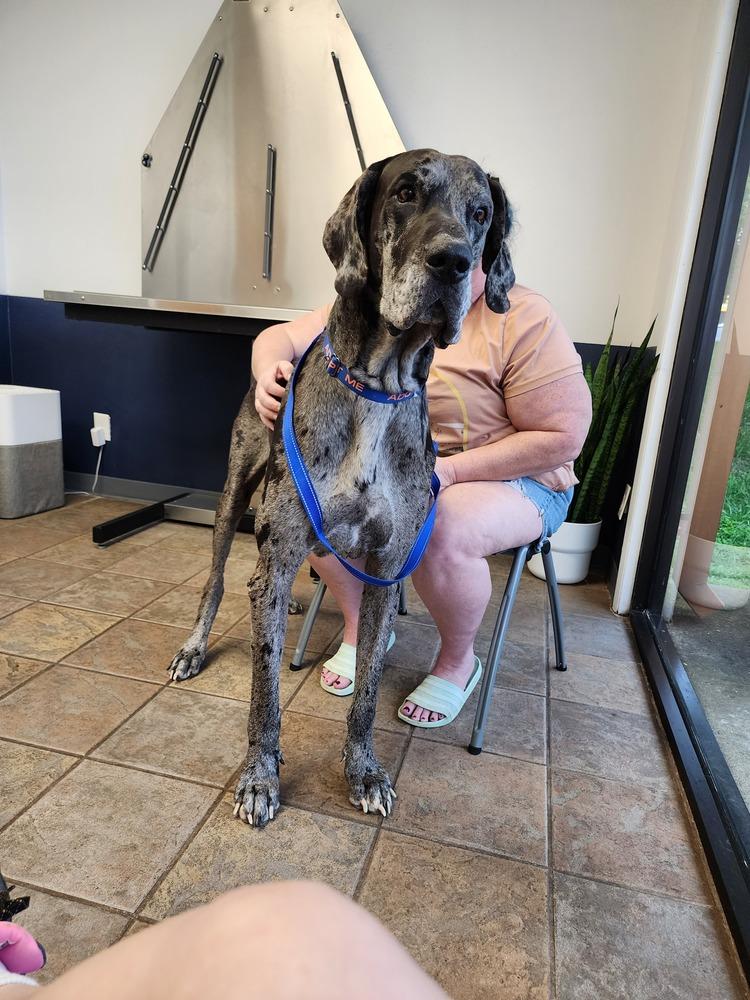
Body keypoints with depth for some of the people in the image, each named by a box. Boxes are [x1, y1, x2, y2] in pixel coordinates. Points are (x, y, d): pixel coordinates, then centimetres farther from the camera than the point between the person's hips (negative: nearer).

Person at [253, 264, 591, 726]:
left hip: (509, 478, -4)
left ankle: (458, 661, -2)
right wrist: (269, 372, -23)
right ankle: (360, 627, 5)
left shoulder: (525, 318, -16)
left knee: (441, 534, -35)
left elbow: (563, 437, -18)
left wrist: (445, 471, -25)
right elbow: (282, 337, 3)